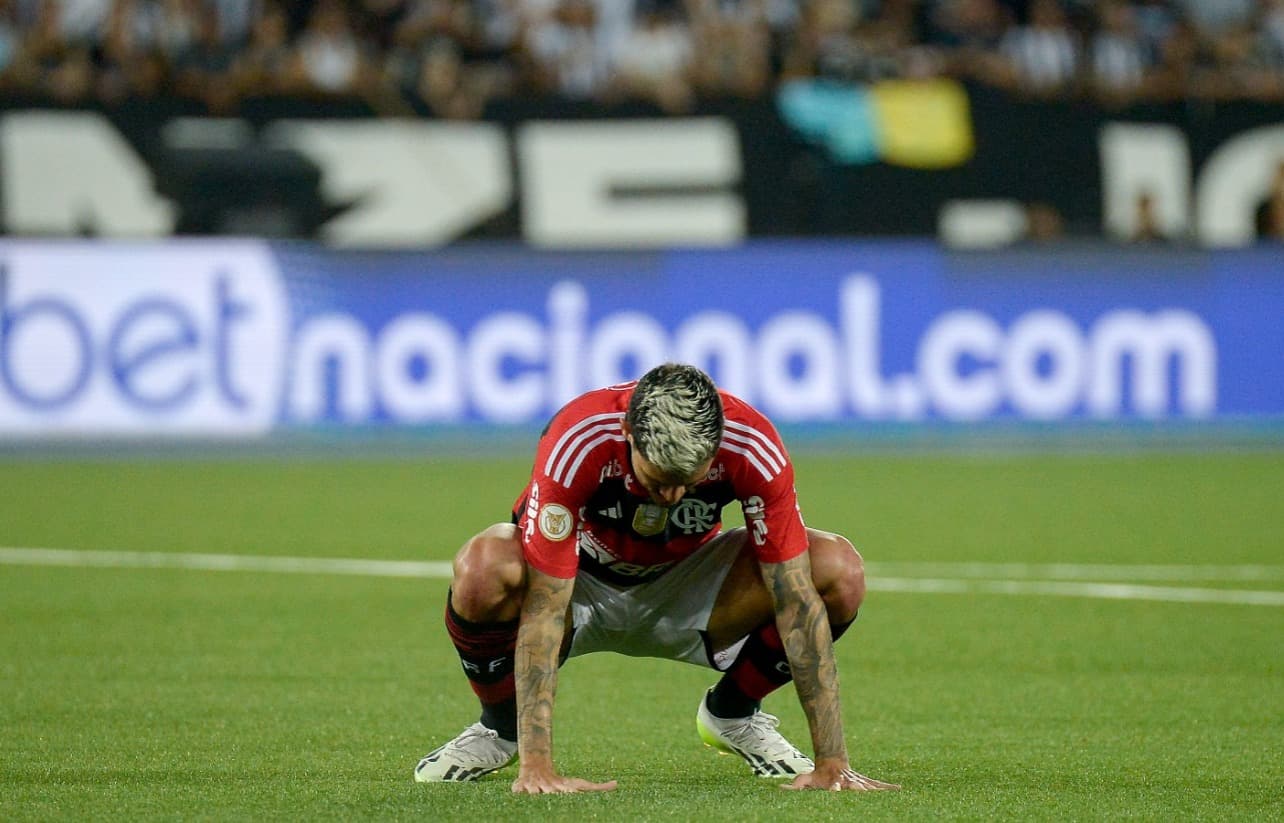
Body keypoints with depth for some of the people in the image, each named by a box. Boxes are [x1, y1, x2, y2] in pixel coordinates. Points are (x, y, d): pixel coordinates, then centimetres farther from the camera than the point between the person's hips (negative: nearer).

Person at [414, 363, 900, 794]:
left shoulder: (754, 448, -30)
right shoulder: (577, 441, -36)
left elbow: (797, 600, -26)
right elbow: (544, 610, -37)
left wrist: (831, 763, -29)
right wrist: (535, 767, -44)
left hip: (686, 584, 2)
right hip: (579, 585, -2)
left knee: (839, 572, -24)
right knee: (482, 570, -37)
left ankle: (732, 712, 6)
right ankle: (500, 726, -4)